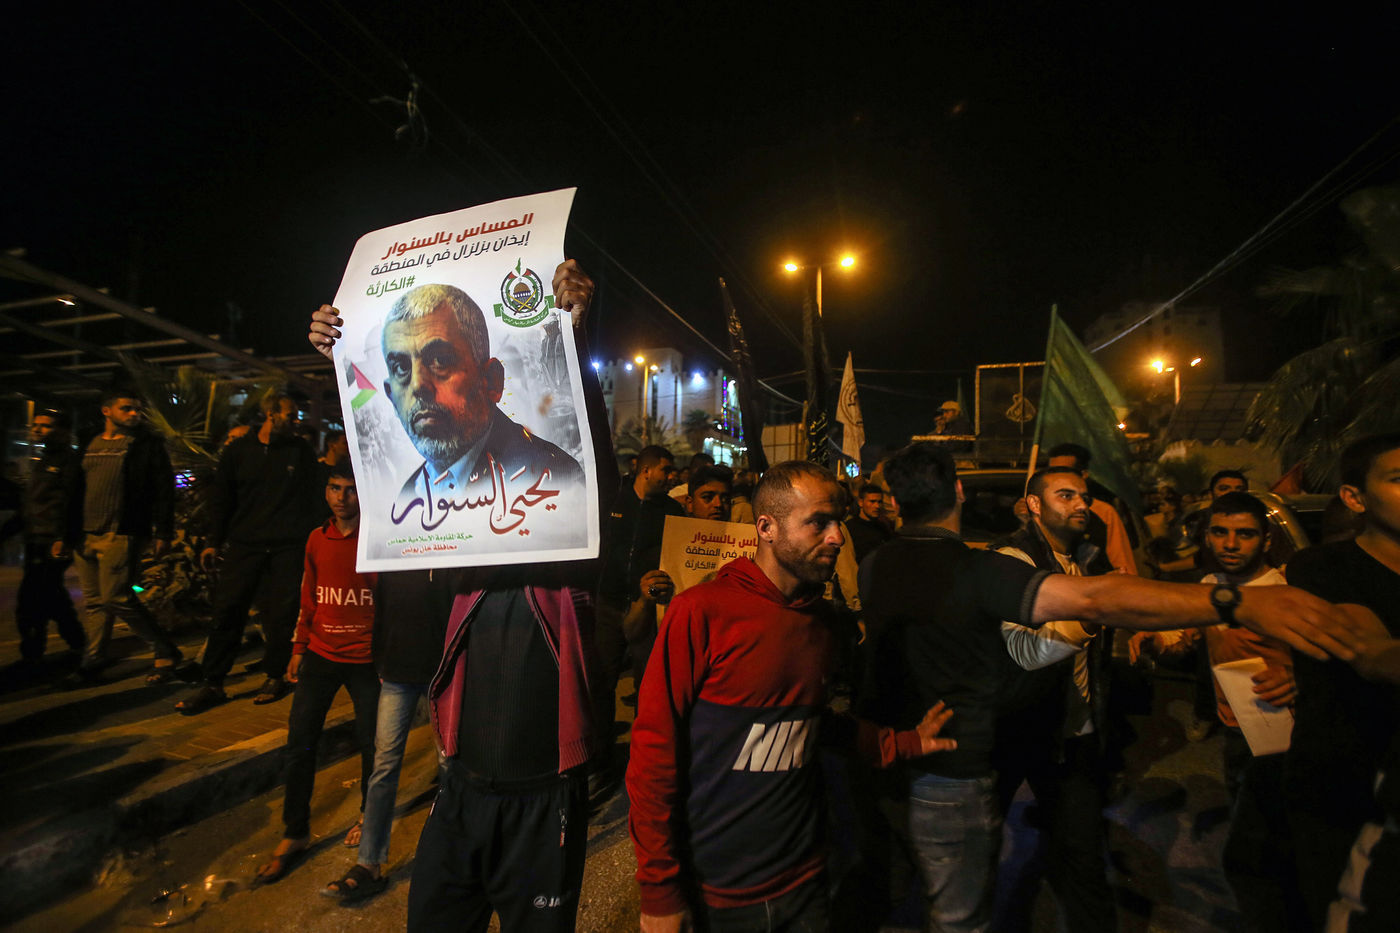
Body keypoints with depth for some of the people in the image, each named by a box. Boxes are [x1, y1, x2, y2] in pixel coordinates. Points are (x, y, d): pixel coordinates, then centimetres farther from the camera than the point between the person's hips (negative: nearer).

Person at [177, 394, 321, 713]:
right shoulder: (239, 450, 7)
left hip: (287, 548, -1)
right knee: (227, 611, 1)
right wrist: (214, 541, 7)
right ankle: (212, 683, 11)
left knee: (281, 614, 3)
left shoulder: (301, 451, 4)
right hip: (244, 544, 1)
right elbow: (221, 498, 11)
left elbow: (310, 500, 6)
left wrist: (307, 542, 2)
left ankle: (274, 676, 17)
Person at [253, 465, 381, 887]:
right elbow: (308, 599, 15)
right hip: (321, 655, 4)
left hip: (365, 659, -4)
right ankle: (295, 834, 26)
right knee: (299, 743, 8)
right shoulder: (317, 539, 6)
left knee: (372, 745, 4)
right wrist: (299, 649, 13)